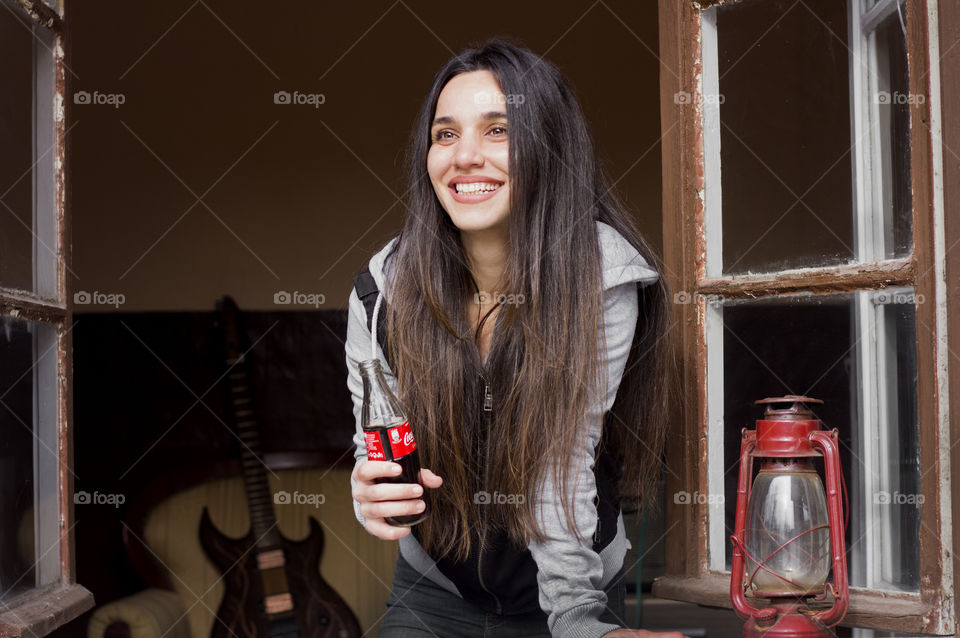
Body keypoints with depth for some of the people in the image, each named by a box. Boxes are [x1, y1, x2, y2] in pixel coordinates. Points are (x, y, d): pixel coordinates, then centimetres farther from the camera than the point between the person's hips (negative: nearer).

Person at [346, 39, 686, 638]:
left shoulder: (602, 279, -22)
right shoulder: (384, 285, -16)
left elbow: (564, 469, -22)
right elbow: (374, 454, -5)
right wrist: (372, 495, -27)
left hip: (577, 585, -2)